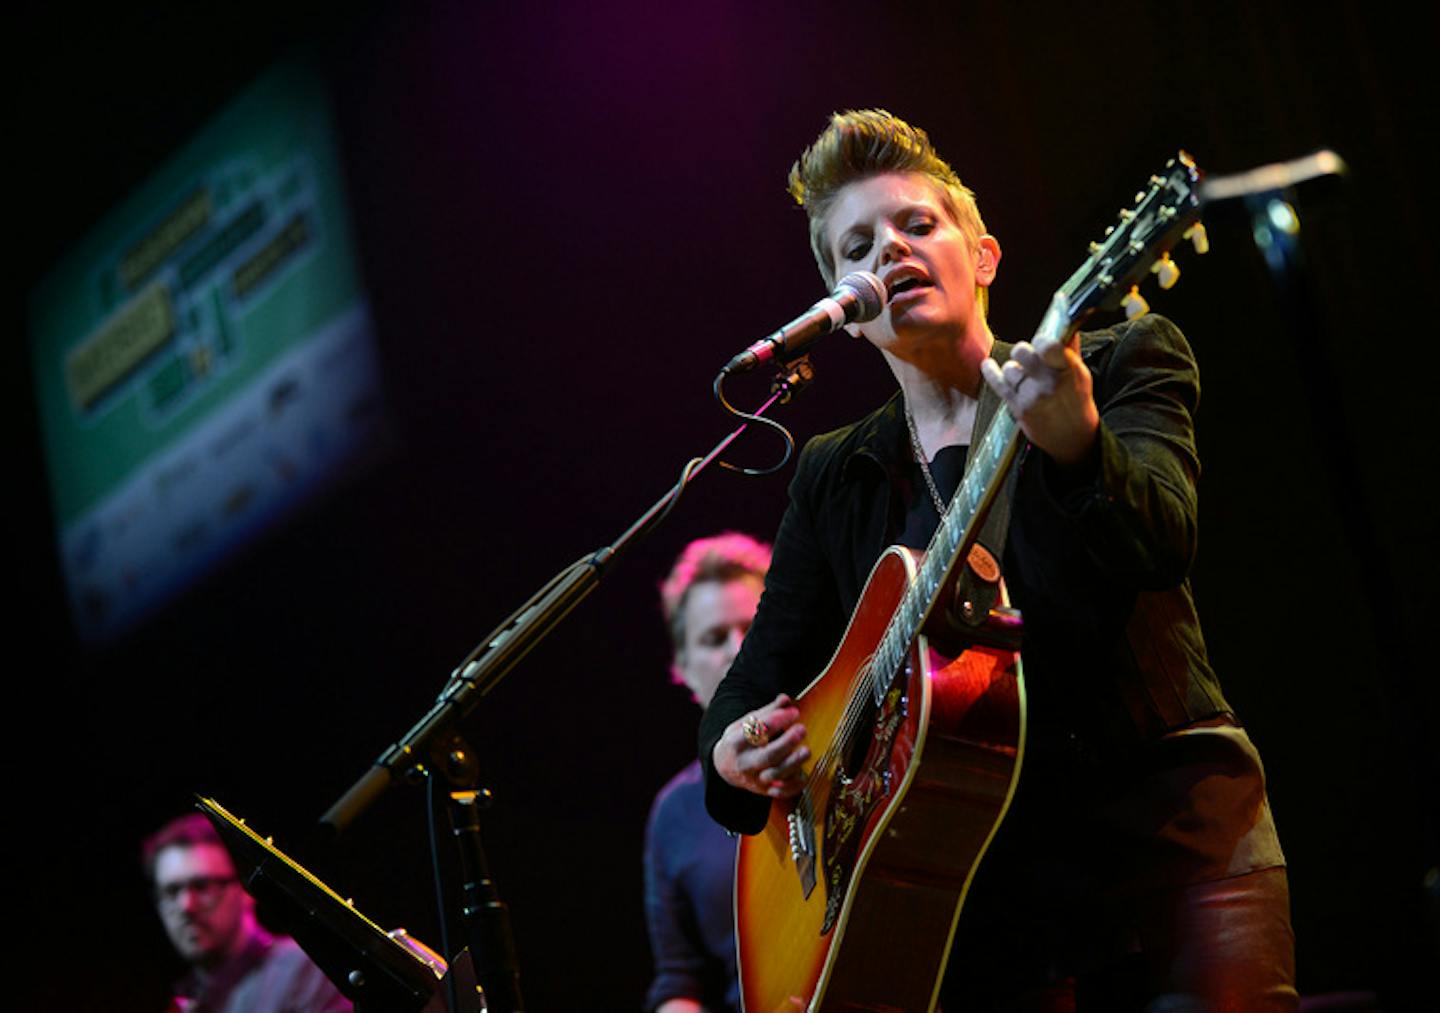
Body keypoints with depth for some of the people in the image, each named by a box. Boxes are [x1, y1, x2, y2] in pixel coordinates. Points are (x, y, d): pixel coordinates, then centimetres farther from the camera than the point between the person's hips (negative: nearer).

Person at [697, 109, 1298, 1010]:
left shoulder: (1123, 362, 7)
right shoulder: (833, 478, 18)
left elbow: (1162, 544, -12)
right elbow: (760, 676, 17)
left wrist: (1073, 441, -33)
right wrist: (734, 754, -6)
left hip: (1169, 832, -2)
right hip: (985, 880, 3)